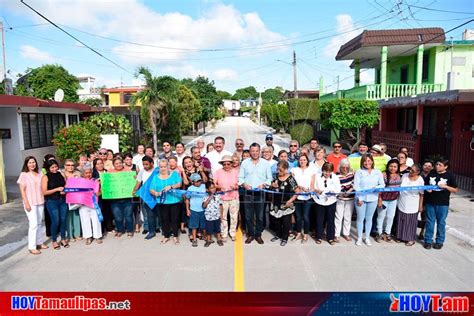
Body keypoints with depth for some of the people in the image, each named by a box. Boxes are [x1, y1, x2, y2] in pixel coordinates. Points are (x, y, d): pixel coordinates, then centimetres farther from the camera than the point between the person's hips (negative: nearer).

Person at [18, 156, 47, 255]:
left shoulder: (39, 174, 8)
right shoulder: (24, 174, -5)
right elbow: (22, 190, -7)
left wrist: (44, 200, 6)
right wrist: (26, 203, -13)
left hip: (40, 202, 5)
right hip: (30, 203, -5)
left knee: (40, 223, 11)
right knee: (34, 224, -8)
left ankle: (40, 242, 24)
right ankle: (32, 247, 0)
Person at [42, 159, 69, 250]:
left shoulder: (61, 174, 5)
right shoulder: (45, 177, -5)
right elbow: (44, 192, -10)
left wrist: (65, 190, -7)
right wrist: (57, 189, -17)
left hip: (63, 200, 4)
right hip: (52, 202, -4)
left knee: (63, 220, 7)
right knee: (56, 221, -3)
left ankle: (63, 239, 23)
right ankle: (54, 241, 16)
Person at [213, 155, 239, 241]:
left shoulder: (235, 171, 4)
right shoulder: (218, 172, 1)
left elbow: (239, 184, 4)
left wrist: (235, 187, -17)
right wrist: (220, 187, -21)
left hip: (234, 198, 1)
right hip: (222, 198, -1)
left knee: (234, 217, 7)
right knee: (223, 217, 4)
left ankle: (232, 233, 24)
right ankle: (224, 234, 18)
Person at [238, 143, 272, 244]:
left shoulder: (265, 163, 4)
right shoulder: (244, 162, 5)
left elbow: (269, 178, 6)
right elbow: (240, 177, 7)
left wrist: (263, 184, -10)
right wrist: (244, 184, -11)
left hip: (260, 193, 0)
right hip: (248, 192, 0)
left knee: (260, 216, 4)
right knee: (248, 216, 5)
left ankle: (258, 235, 19)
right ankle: (250, 234, 20)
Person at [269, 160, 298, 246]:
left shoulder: (290, 179, -14)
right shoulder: (276, 177, 1)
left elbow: (297, 191, -12)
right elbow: (272, 185, 18)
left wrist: (291, 200, -19)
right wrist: (273, 185, -6)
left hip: (287, 205, -5)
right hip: (277, 204, 5)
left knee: (286, 222, 5)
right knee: (277, 221, 16)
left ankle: (284, 238, 21)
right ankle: (278, 235, 35)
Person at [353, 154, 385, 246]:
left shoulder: (378, 172, 3)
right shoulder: (359, 172, -4)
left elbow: (382, 184, 3)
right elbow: (356, 186, -7)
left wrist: (376, 187, -18)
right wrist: (359, 198, -12)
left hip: (373, 199, 2)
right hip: (361, 198, -2)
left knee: (369, 218, 12)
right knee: (360, 218, 6)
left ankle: (367, 238, 24)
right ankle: (359, 238, 18)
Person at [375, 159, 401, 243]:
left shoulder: (398, 176, 3)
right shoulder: (384, 175, -13)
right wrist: (379, 199, -16)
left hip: (393, 200, 5)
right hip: (384, 199, -5)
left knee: (390, 217, 13)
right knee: (381, 216, 8)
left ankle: (387, 233, 27)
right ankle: (380, 233, 21)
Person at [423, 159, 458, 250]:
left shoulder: (450, 176, -4)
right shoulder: (431, 173, 3)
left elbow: (455, 190, -2)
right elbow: (425, 185, 14)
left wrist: (445, 186, -17)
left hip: (443, 204, -2)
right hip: (430, 202, 2)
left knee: (441, 223, 8)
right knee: (430, 222, 10)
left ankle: (439, 241, 22)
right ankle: (428, 240, 19)